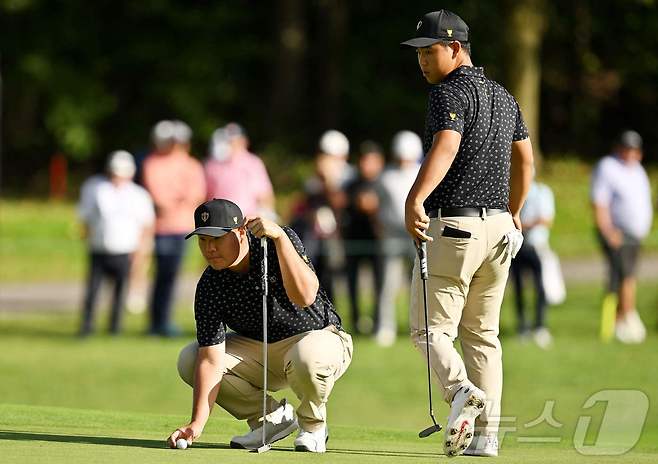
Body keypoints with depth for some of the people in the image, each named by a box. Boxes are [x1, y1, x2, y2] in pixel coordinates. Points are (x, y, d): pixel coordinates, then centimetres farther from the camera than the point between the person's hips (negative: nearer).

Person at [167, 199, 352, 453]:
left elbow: (304, 296, -39)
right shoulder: (210, 286, -16)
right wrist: (196, 423, -33)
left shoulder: (282, 241, -22)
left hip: (322, 337, -4)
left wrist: (279, 236, -44)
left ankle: (313, 425, -7)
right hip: (257, 351, 4)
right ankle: (272, 417, 1)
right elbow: (211, 359, -21)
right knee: (189, 360, -13)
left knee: (307, 356, -41)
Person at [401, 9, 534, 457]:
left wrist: (415, 200, -41)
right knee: (483, 334, 12)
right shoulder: (503, 97, 16)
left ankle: (461, 390, -27)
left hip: (453, 225, -8)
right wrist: (513, 213, 39)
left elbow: (445, 147, -29)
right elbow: (525, 160, 26)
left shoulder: (450, 92, -11)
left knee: (431, 327, -2)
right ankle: (487, 433, 6)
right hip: (498, 227, 8)